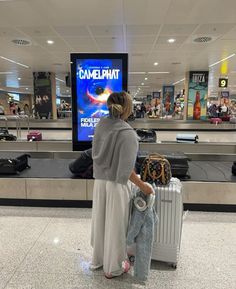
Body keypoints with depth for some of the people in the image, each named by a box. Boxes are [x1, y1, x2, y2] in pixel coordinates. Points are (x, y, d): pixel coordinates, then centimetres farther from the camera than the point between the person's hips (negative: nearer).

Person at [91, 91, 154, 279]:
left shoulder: (101, 125, -3)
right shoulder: (128, 133, -24)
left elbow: (95, 154, 5)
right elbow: (126, 170, -25)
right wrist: (142, 185, -14)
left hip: (100, 180, 6)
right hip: (116, 184, -6)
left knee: (100, 221, 22)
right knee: (115, 225, 12)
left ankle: (98, 259, 44)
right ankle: (113, 267, 34)